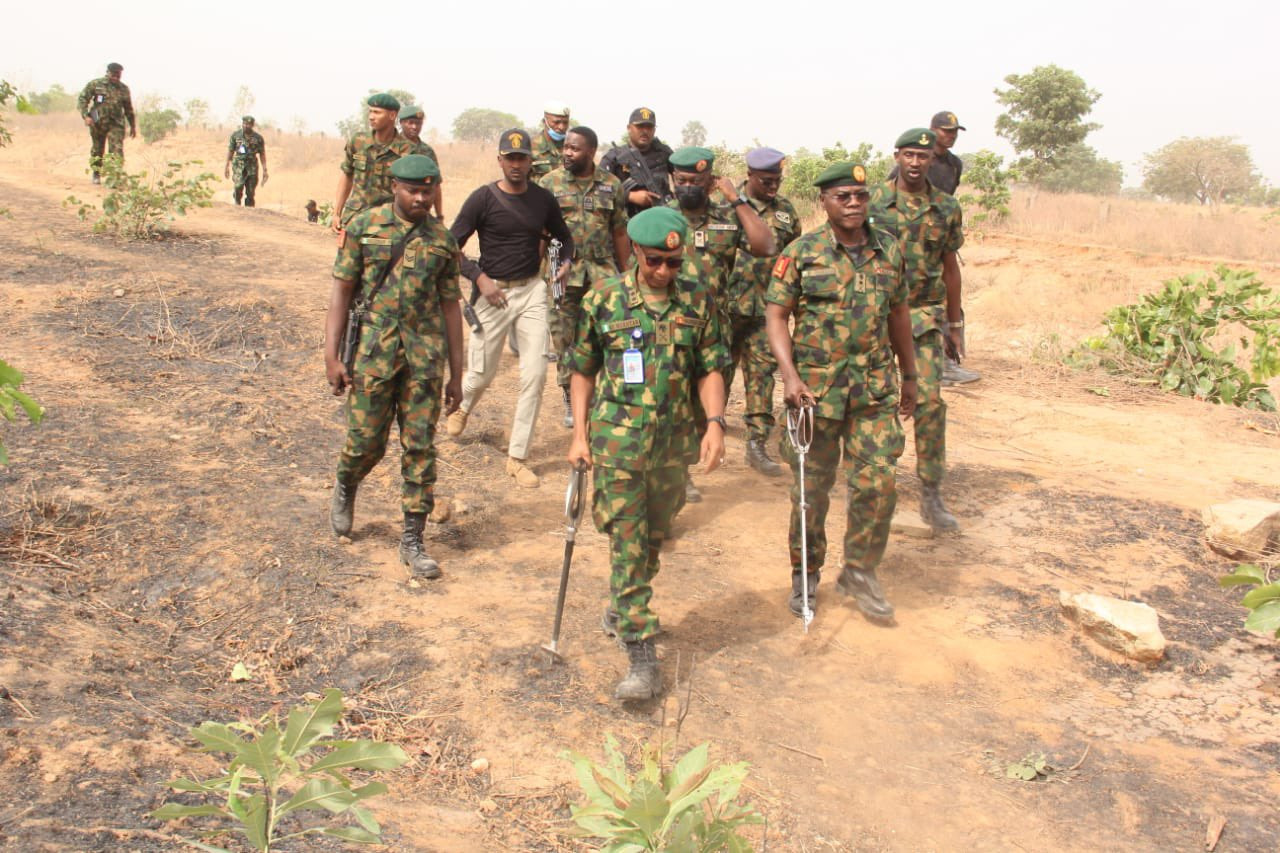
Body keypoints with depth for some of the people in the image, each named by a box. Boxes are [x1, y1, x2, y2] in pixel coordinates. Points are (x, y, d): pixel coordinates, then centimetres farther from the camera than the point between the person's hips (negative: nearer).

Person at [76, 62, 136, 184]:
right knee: (97, 150, 11)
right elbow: (82, 99, -1)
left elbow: (128, 109, 17)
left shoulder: (124, 89, 8)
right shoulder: (95, 84, -1)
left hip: (116, 124, 1)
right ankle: (96, 174, 28)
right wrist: (85, 116, -14)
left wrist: (133, 126, 19)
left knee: (117, 150, -14)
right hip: (98, 123, -1)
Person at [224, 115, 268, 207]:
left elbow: (262, 154, 4)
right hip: (239, 165, 0)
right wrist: (227, 166, 9)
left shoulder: (258, 138, 1)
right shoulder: (235, 136, 3)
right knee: (239, 186, -19)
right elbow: (230, 151, 9)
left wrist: (264, 170, -1)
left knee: (250, 193, 0)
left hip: (252, 166, 0)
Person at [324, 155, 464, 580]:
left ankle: (413, 540, 12)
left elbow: (450, 305, 9)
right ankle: (345, 487, 40)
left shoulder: (443, 240, 6)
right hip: (373, 352, -1)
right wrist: (331, 356, -6)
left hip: (425, 356, 2)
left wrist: (456, 373, 9)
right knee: (366, 441, 5)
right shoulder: (363, 227, 0)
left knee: (420, 447, 2)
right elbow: (342, 291, 1)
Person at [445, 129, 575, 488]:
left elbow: (564, 236, 19)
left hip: (532, 290, 3)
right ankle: (462, 406, 46)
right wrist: (480, 278, -19)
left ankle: (517, 457, 5)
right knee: (482, 373, 7)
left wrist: (567, 262, -2)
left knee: (534, 373, -6)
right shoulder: (483, 198, -8)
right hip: (492, 292, -3)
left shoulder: (543, 199, 3)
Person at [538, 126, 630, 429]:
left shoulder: (612, 186, 4)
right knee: (564, 340, 6)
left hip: (602, 273, 1)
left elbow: (620, 233, 9)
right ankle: (571, 401, 20)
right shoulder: (549, 184, 0)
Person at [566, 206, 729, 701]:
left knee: (654, 538, 17)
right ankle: (641, 654, -1)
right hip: (617, 441, -3)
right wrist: (579, 435, 0)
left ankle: (621, 609, 41)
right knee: (627, 544, -5)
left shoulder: (697, 298, 3)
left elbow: (710, 368, 6)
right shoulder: (604, 299, -3)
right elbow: (583, 371, 4)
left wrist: (715, 422, -9)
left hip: (675, 442, 3)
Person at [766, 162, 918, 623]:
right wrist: (789, 374, -18)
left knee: (877, 482, -1)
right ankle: (806, 575, 25)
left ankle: (859, 571, 20)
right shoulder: (801, 253, -4)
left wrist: (909, 376, 19)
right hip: (815, 386, -2)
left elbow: (899, 314, 15)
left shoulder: (889, 250, 7)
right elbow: (776, 314, -6)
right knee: (811, 487, 7)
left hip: (875, 389, 3)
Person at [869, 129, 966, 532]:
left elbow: (950, 267, 14)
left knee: (930, 401, -8)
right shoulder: (873, 201, -2)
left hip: (925, 317, 1)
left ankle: (931, 496, 0)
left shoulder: (947, 208, 5)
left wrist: (955, 325, 15)